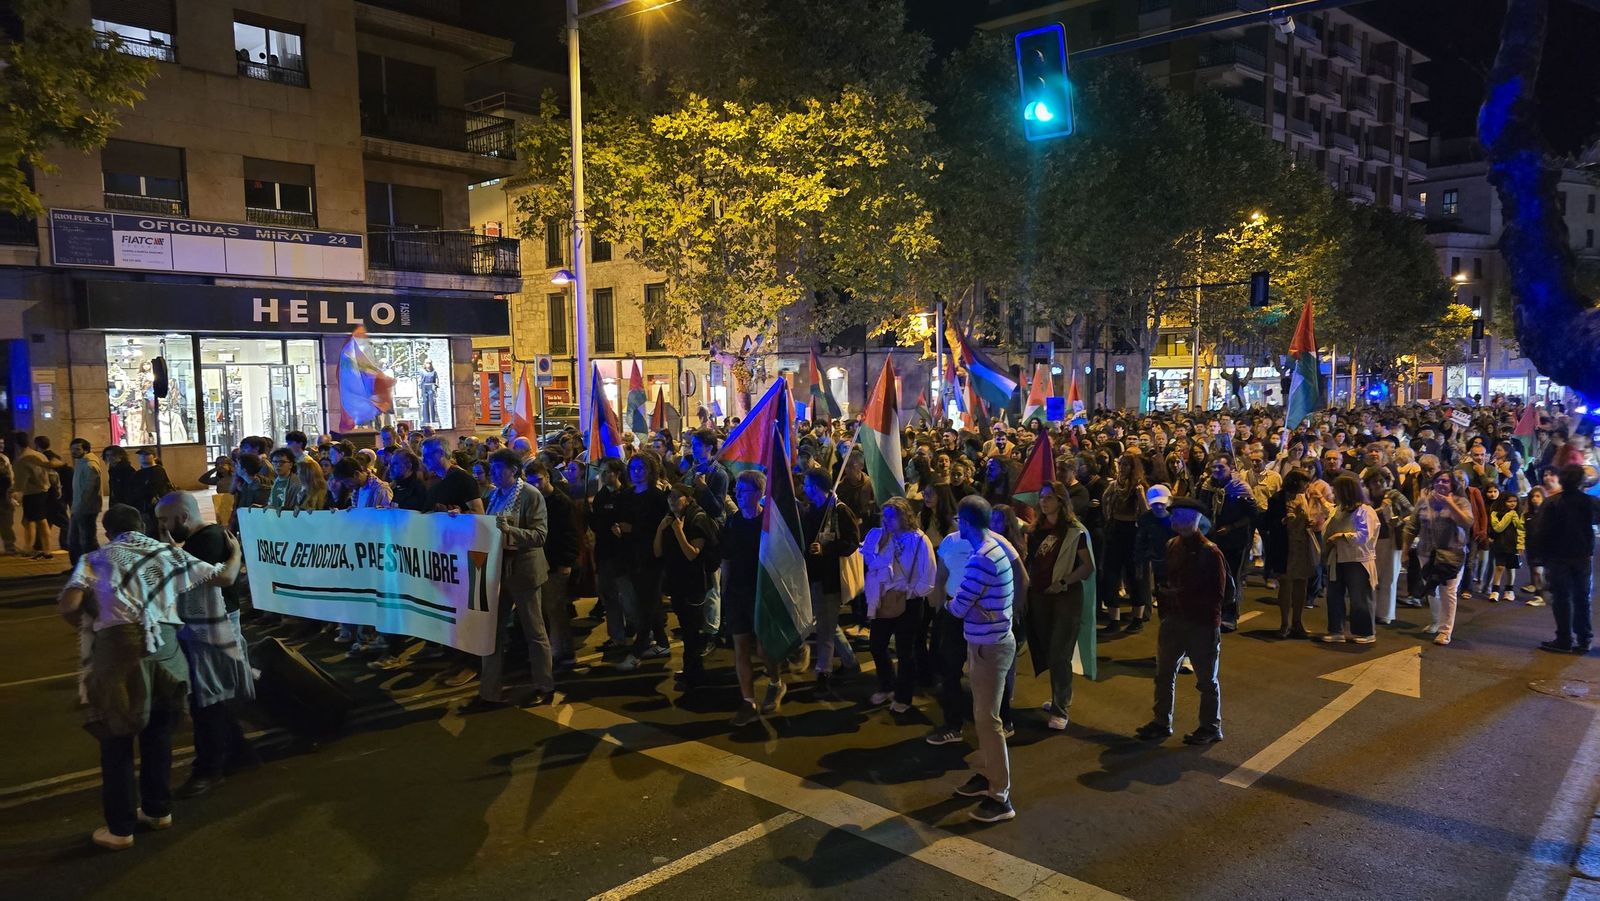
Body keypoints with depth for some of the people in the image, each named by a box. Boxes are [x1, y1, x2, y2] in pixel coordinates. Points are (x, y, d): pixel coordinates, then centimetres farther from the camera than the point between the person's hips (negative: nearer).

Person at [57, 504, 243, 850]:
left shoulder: (96, 558, 8)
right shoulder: (169, 553, 15)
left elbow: (68, 605, -7)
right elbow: (225, 577, 18)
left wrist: (86, 625, 14)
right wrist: (236, 551, 38)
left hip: (118, 649, -3)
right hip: (165, 648, 3)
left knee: (117, 741, 10)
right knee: (157, 734, 20)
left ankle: (120, 829, 17)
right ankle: (157, 810, 34)